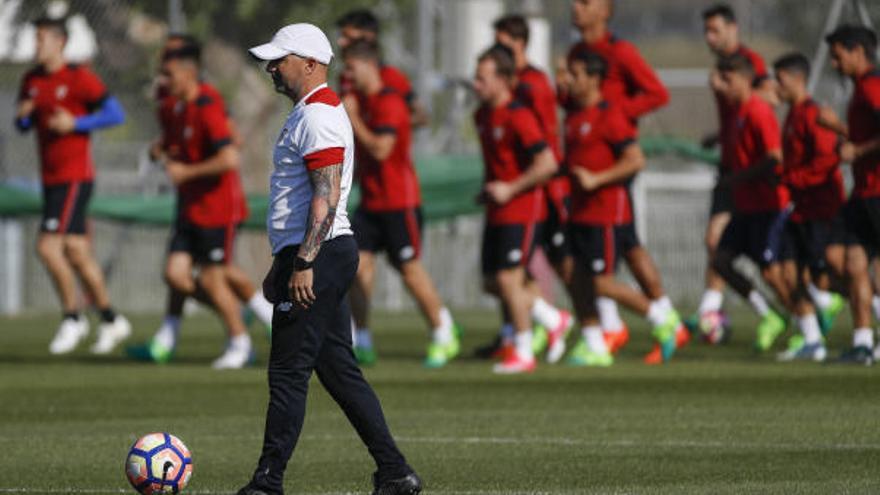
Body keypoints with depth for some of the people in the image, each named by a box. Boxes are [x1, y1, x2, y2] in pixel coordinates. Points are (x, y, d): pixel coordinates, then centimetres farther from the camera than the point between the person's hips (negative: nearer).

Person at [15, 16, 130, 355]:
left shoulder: (80, 78, -11)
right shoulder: (31, 81, 11)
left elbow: (116, 114, -11)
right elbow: (23, 126, 19)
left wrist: (74, 124, -18)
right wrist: (22, 116, -4)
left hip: (74, 177, -8)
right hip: (50, 177, 8)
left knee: (48, 247, -14)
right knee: (77, 253, 9)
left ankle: (72, 319, -1)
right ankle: (110, 321, 18)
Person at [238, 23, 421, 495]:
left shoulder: (318, 115, -13)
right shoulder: (308, 113, 20)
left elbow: (327, 196, -22)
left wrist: (303, 264, -26)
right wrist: (281, 265, 27)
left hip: (318, 258, -11)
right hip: (312, 257, 11)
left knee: (288, 373, -7)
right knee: (340, 371, 10)